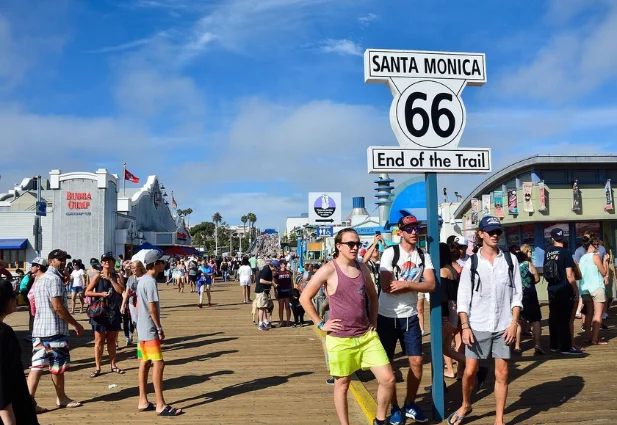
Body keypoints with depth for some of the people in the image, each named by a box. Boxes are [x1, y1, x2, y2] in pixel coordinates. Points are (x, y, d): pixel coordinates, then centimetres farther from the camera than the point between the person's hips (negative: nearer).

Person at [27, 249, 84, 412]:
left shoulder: (41, 278, 18)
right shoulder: (55, 279, -13)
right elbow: (58, 306, -20)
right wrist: (75, 324, -14)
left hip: (39, 328, 9)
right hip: (54, 329, -9)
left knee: (37, 365, 7)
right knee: (57, 365, 4)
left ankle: (29, 401, 6)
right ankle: (61, 398, 16)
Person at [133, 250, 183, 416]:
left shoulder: (142, 280, 12)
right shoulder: (151, 281, -17)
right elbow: (152, 307, -20)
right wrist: (160, 328, -14)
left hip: (142, 329, 10)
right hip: (150, 330, -10)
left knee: (145, 363, 12)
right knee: (158, 364, -9)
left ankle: (143, 402, 18)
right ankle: (161, 405, -8)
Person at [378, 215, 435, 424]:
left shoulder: (424, 256, 1)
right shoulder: (390, 253, -12)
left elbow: (431, 285, -11)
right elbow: (386, 287, -20)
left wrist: (406, 284, -22)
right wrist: (416, 285, -14)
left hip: (410, 316, 3)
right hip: (387, 316, -3)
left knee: (417, 362, 4)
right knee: (387, 364, 7)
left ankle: (409, 404, 23)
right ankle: (394, 407, 23)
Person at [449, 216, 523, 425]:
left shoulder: (510, 260, 3)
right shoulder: (472, 262, 0)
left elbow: (517, 293, 4)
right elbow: (463, 296, -1)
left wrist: (514, 323, -4)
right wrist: (465, 326, -7)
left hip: (502, 326, 1)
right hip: (477, 326, 0)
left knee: (502, 373, 5)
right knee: (470, 371, 5)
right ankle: (465, 406, 31)